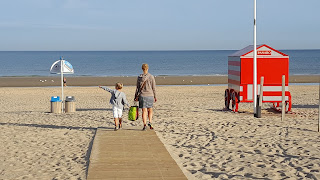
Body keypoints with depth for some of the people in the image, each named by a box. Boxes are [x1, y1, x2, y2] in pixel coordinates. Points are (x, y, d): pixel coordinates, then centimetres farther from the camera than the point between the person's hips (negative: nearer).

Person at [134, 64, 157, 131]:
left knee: (144, 111, 1)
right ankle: (150, 122, 2)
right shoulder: (151, 77, -3)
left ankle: (144, 125, -6)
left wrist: (136, 96, 10)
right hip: (150, 95, 0)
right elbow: (153, 88, -1)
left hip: (142, 95, 0)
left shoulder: (139, 77, -1)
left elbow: (137, 88, 2)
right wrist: (155, 96, 7)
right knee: (150, 110, 16)